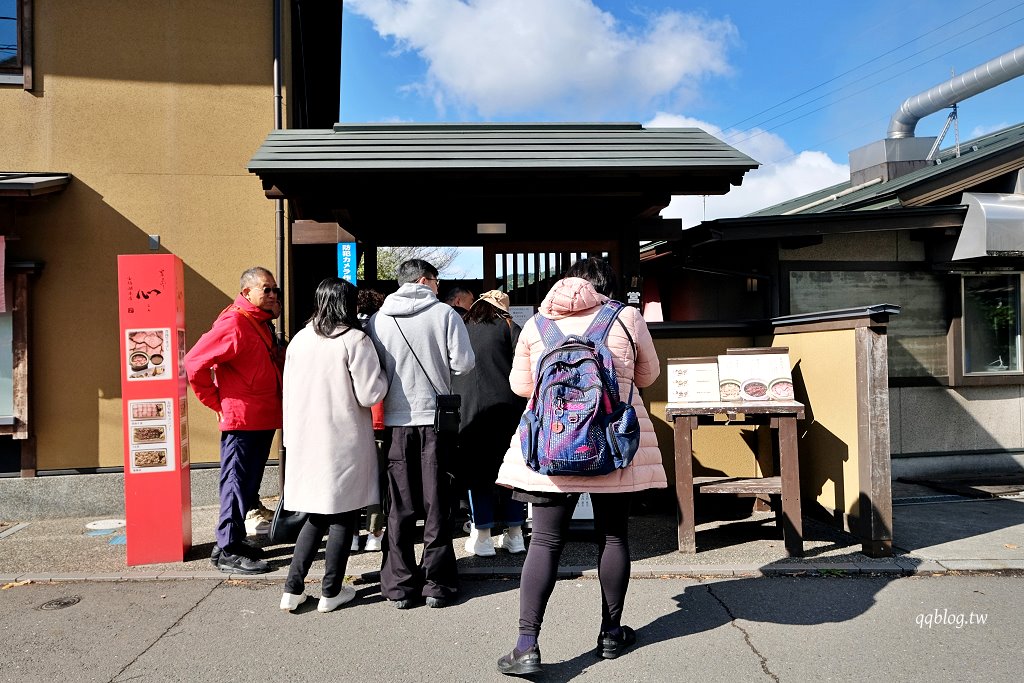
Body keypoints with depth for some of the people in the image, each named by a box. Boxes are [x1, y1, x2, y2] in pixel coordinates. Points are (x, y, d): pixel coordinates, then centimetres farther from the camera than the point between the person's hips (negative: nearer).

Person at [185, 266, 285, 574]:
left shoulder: (262, 324, 15)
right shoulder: (233, 324, -15)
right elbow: (194, 363, -17)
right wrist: (216, 401, -11)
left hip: (263, 419, 9)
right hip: (241, 419, -9)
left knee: (249, 483, 16)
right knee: (237, 484, -2)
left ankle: (235, 539, 28)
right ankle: (227, 551, 6)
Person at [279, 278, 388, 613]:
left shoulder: (299, 340, 5)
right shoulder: (354, 340, -12)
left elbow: (289, 393, 11)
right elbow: (369, 395, -15)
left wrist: (292, 436, 19)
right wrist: (383, 376, 5)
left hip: (305, 440, 5)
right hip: (343, 443, -5)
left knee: (317, 515, 17)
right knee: (344, 516, 9)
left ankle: (292, 588, 15)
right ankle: (331, 592, 17)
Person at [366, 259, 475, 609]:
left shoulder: (378, 319, 1)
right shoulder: (445, 313, -4)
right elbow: (464, 363, -7)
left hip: (395, 421, 2)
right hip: (436, 419, -1)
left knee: (399, 505, 10)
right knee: (437, 504, 8)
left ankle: (400, 585, 15)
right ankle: (437, 584, 14)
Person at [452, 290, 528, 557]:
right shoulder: (507, 327, 4)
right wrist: (524, 402, 5)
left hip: (470, 410, 1)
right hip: (507, 407, -1)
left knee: (478, 473, 8)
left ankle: (482, 538, 11)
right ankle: (514, 535, 17)